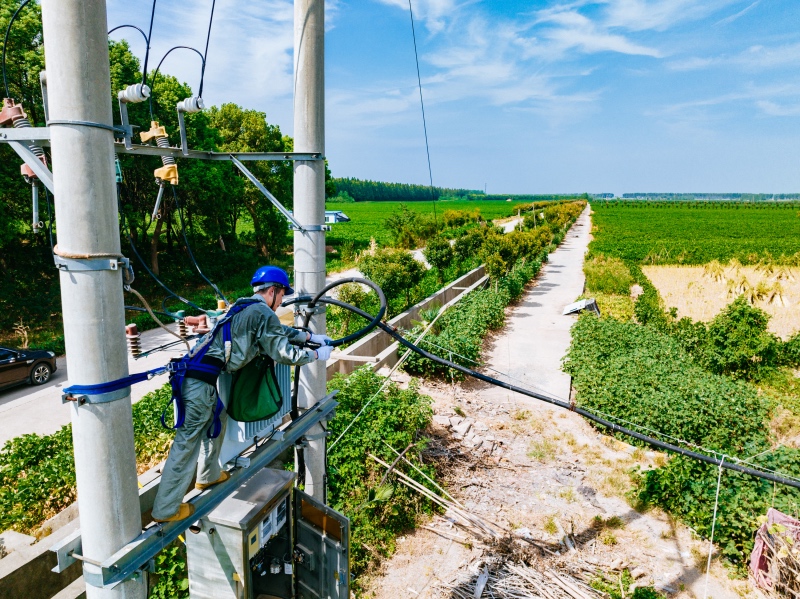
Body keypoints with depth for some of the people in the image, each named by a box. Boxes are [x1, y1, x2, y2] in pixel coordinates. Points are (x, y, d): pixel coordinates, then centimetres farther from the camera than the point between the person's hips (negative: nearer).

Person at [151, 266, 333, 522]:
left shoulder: (244, 308, 22)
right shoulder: (263, 313, -7)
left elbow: (280, 332, 33)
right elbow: (283, 353, -5)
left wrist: (311, 336, 35)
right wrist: (317, 355, 8)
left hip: (193, 370, 10)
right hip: (202, 380, -10)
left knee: (217, 420, 27)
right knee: (187, 442, -2)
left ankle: (209, 475, 44)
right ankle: (165, 509, 8)